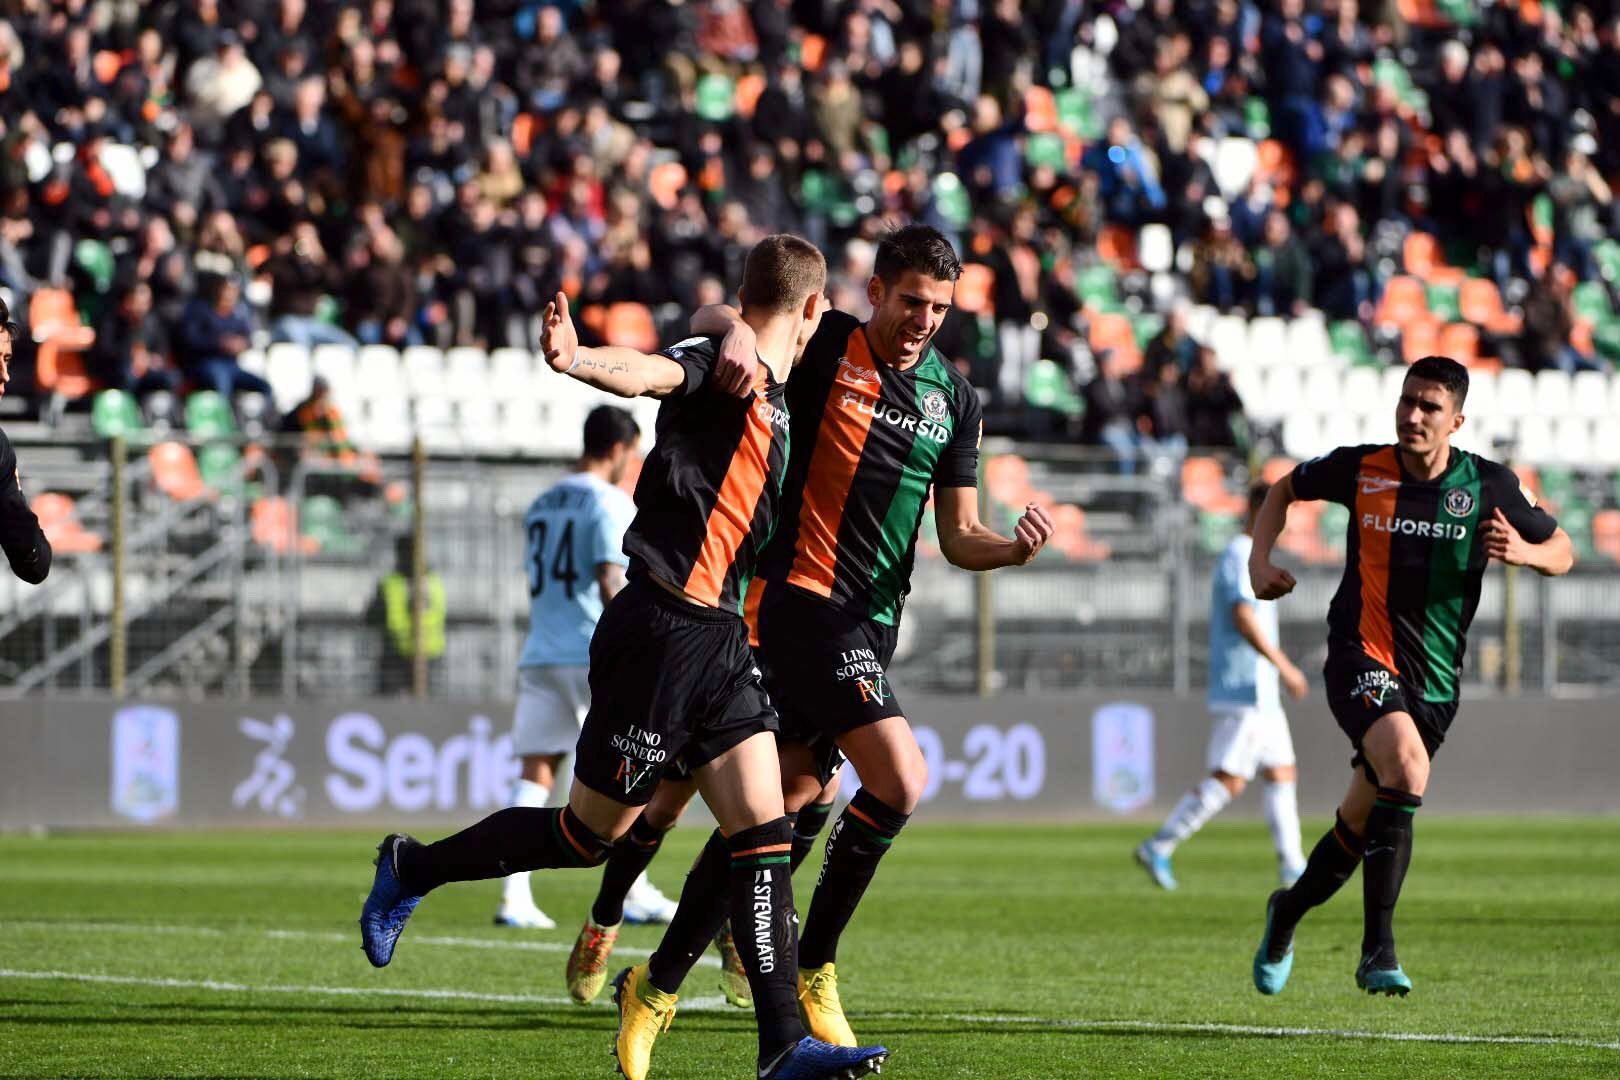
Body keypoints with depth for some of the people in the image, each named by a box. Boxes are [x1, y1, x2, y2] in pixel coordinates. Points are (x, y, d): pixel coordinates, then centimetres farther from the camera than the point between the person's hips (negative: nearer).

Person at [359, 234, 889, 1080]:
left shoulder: (771, 399, 17)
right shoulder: (720, 365, -10)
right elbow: (649, 373, -32)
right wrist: (577, 360, -52)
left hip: (718, 638, 9)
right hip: (663, 626, -9)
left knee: (763, 832, 0)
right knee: (590, 833, 1)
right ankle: (412, 869, 21)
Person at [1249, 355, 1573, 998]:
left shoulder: (1488, 486, -3)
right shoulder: (1361, 470, -4)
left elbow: (1561, 553, 7)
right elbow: (1288, 488, 16)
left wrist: (1523, 552, -16)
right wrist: (1260, 559, 1)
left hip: (1434, 679, 3)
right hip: (1361, 657, -3)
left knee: (1363, 823, 10)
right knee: (1407, 769, -30)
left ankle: (1289, 909, 42)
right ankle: (1378, 950, -27)